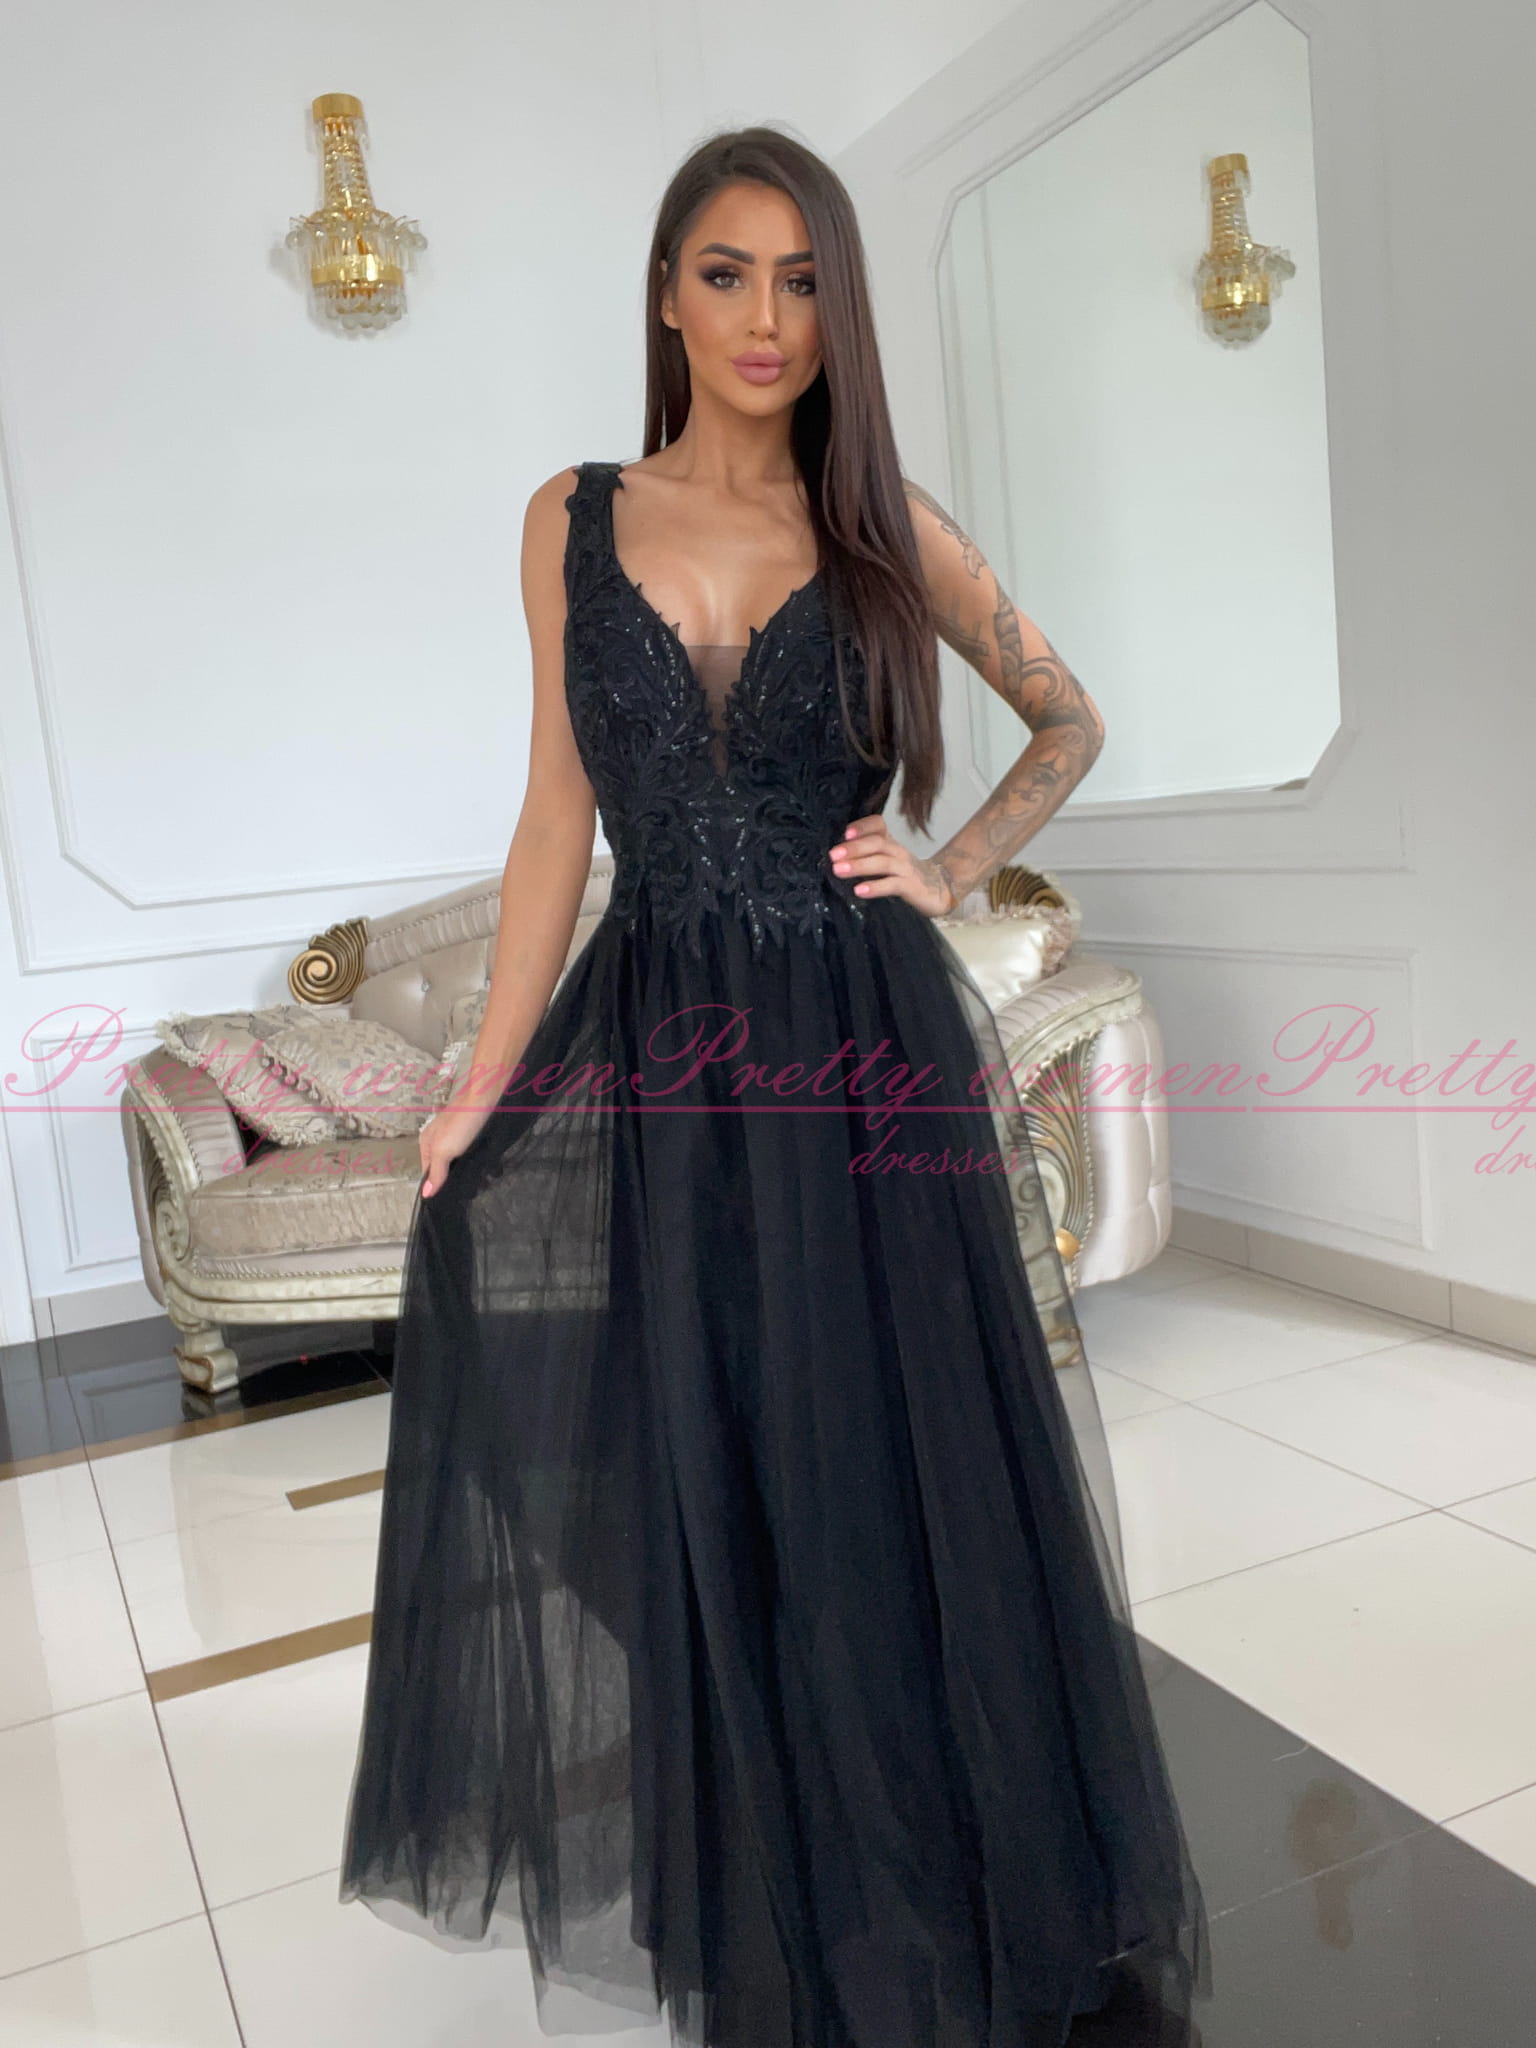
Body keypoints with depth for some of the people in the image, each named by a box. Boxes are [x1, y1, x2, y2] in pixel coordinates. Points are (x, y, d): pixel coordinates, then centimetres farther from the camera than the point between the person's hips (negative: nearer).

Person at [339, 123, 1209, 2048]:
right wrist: (484, 1084, 0)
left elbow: (1070, 719, 16)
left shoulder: (889, 530, 2)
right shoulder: (572, 520, 5)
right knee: (676, 1493, 10)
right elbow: (559, 817, 5)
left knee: (891, 1484, 6)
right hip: (658, 1045, 2)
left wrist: (953, 872, 1)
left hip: (872, 1052, -1)